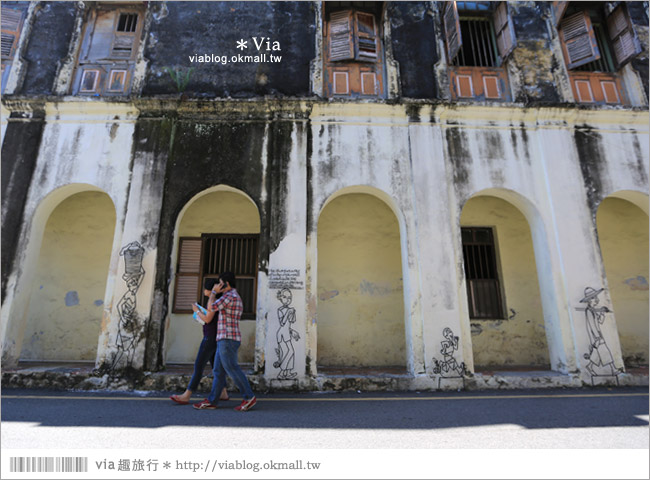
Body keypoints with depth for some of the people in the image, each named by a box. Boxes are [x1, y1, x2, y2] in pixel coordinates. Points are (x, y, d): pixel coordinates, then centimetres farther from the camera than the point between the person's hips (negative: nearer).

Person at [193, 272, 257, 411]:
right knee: (219, 371, 11)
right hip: (224, 340, 10)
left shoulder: (230, 295, -12)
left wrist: (214, 292, 3)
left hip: (228, 339, -10)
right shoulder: (236, 298, 21)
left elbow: (211, 308, -9)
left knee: (232, 369, -7)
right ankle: (211, 401, 16)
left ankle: (249, 397, -1)